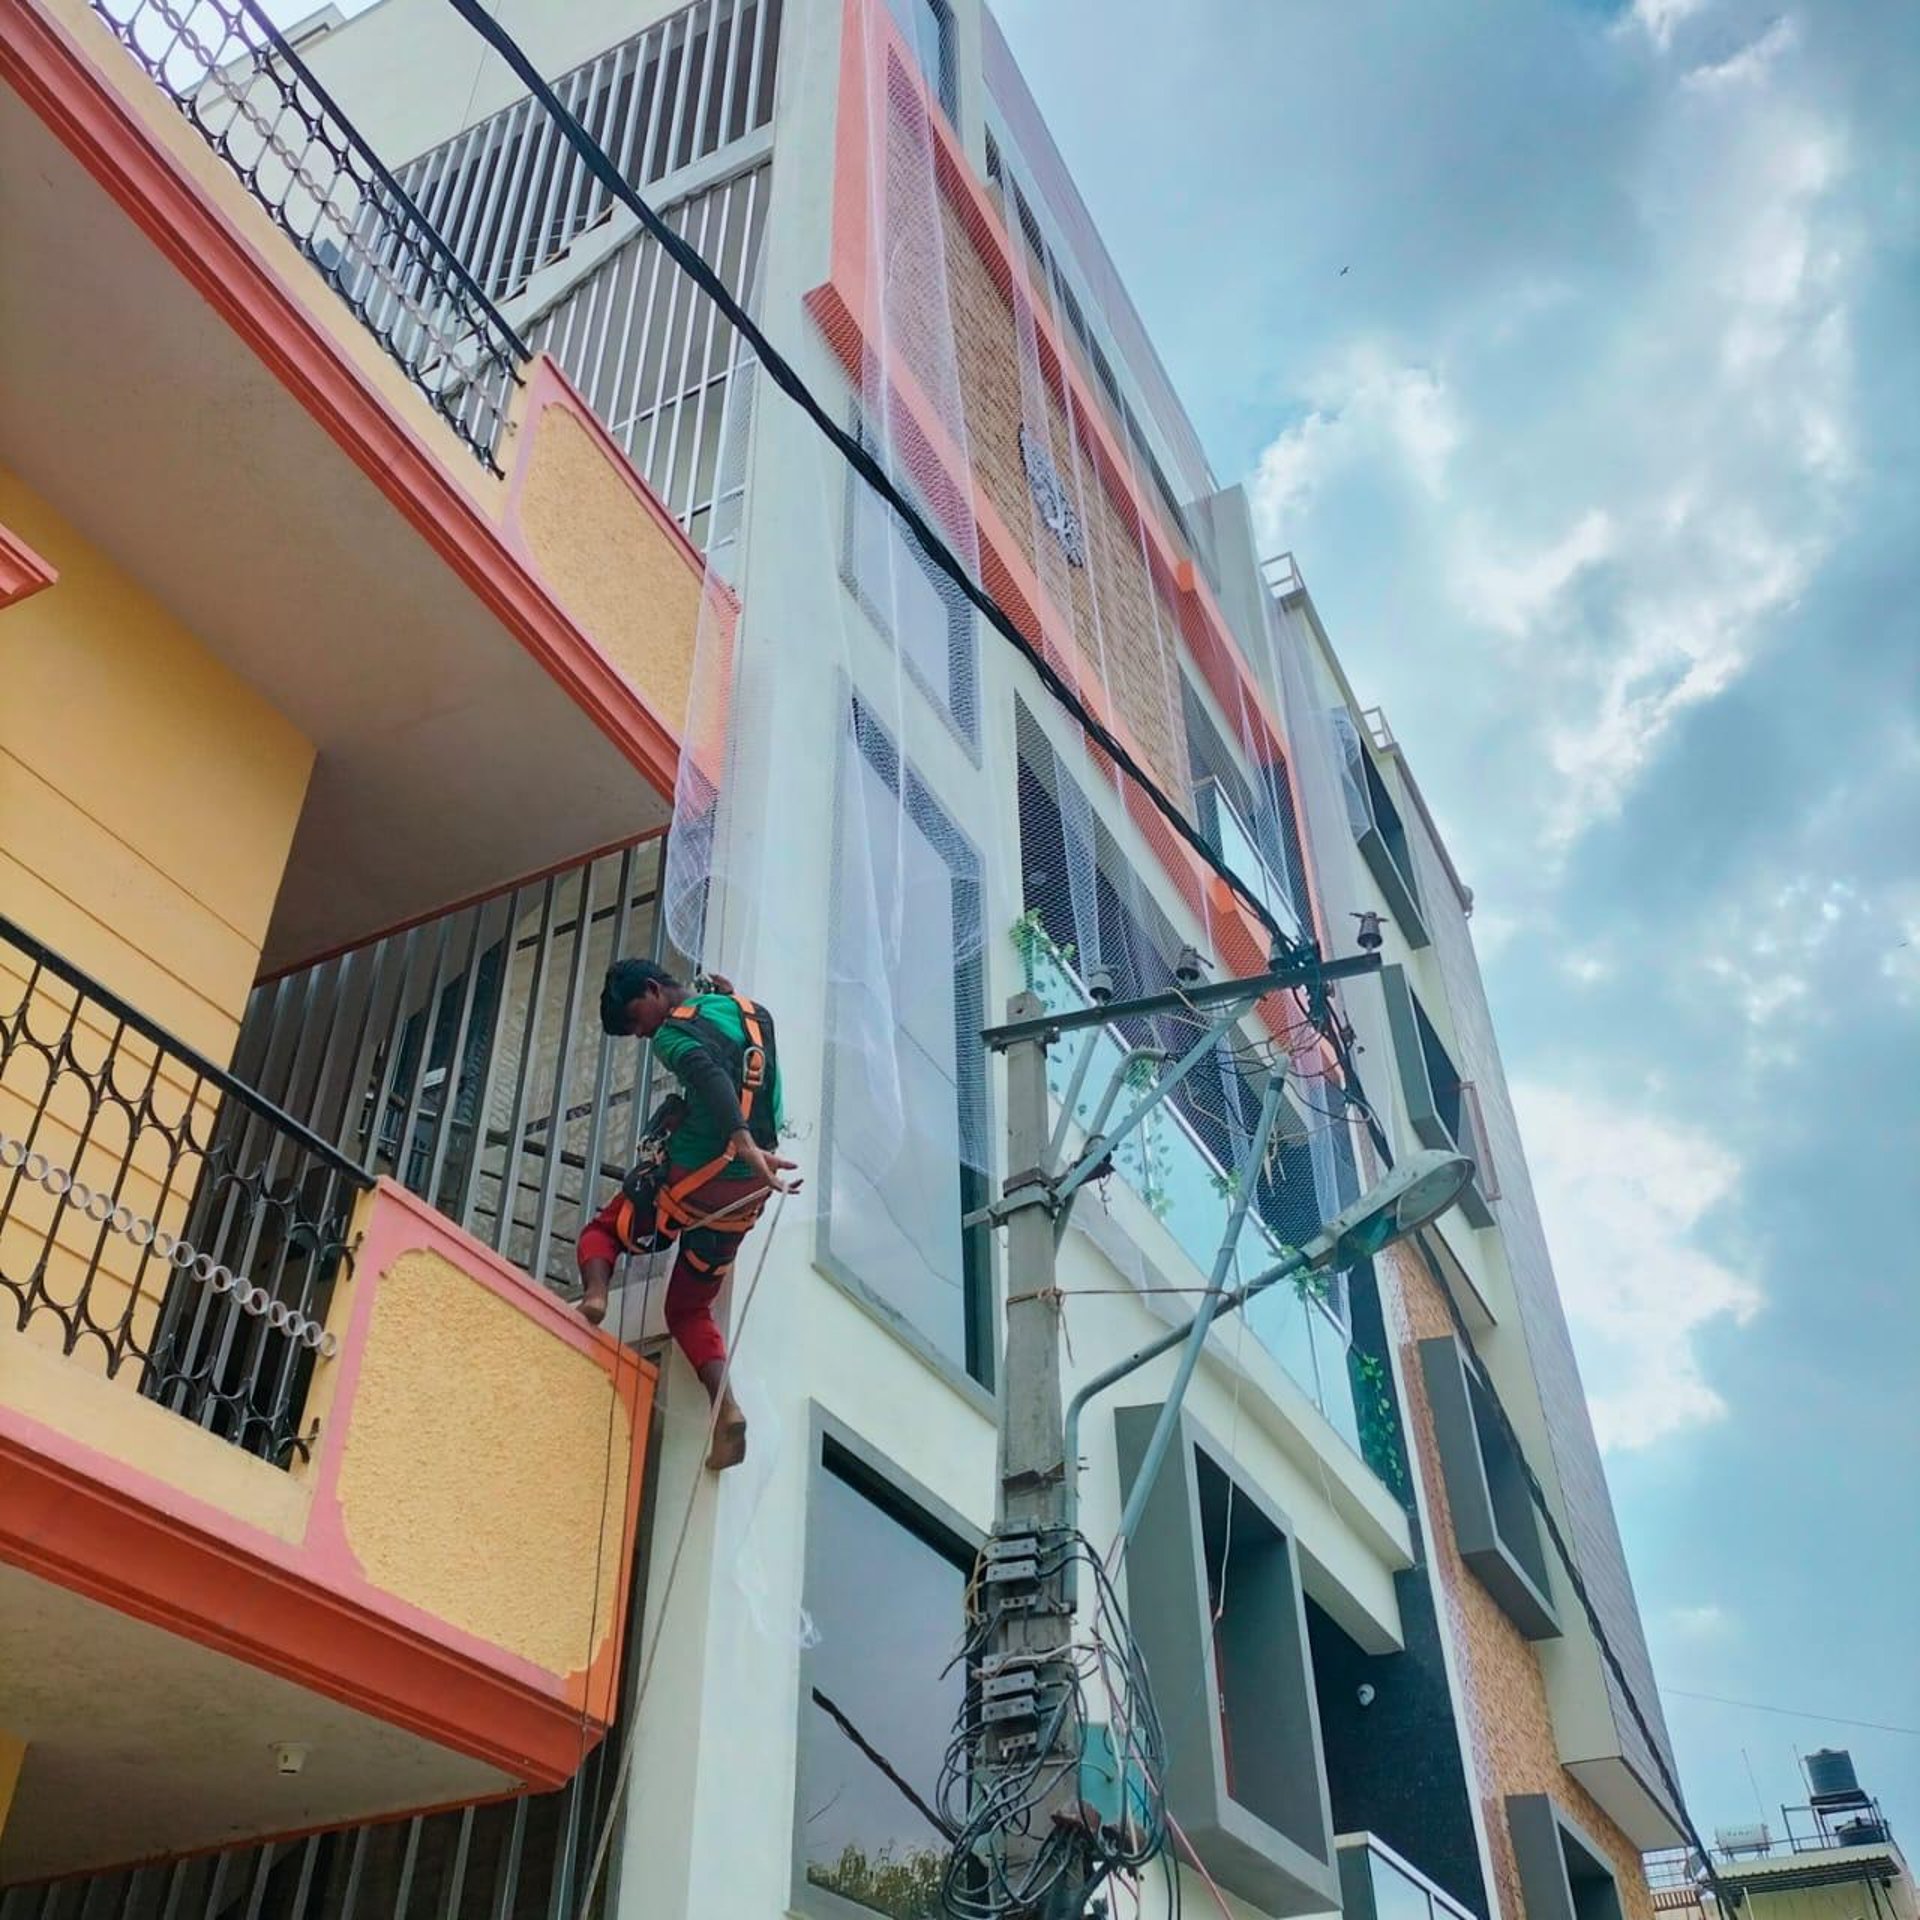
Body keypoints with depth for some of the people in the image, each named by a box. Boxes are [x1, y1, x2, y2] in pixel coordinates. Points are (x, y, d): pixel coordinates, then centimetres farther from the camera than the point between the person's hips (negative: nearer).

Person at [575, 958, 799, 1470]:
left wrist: (745, 1146, -41)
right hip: (745, 1193, 6)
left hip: (690, 1181, -6)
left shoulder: (675, 1031, -9)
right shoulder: (751, 1010, 12)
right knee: (689, 1309, 19)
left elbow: (712, 1078, -30)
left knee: (602, 1232, 24)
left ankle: (595, 1292, -6)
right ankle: (726, 1406, -3)